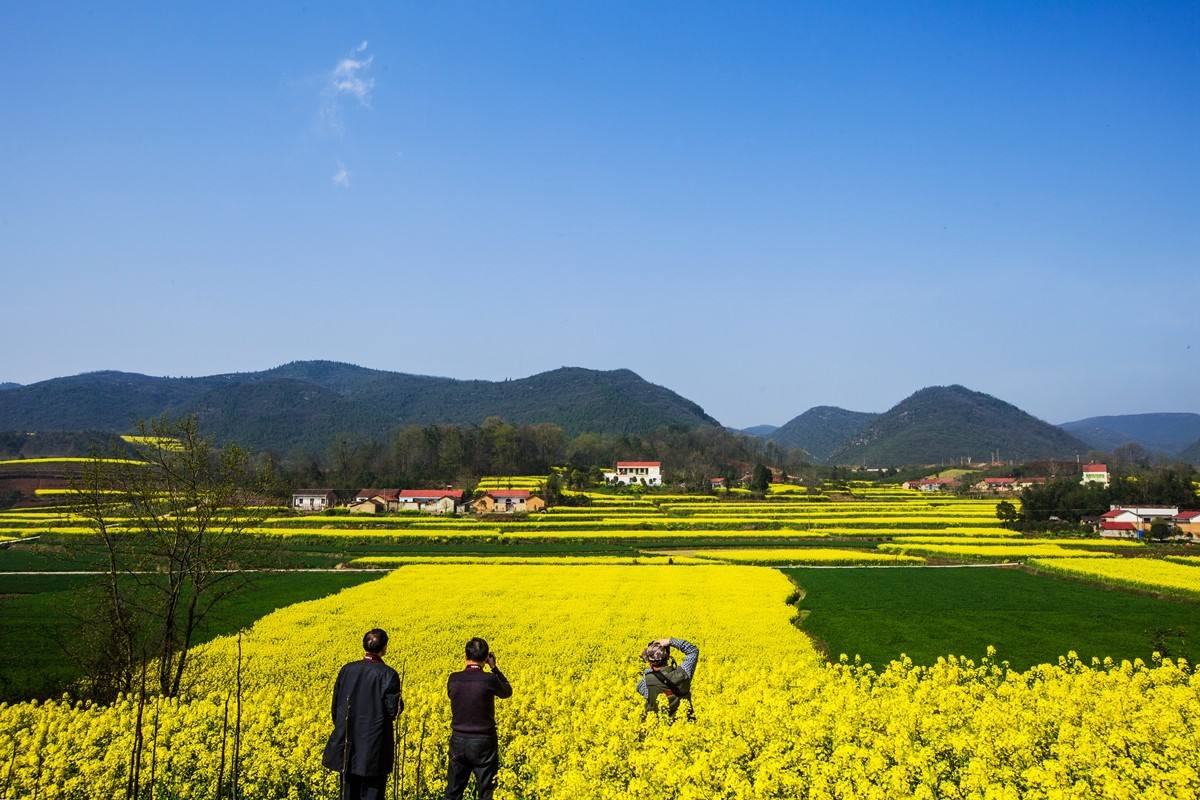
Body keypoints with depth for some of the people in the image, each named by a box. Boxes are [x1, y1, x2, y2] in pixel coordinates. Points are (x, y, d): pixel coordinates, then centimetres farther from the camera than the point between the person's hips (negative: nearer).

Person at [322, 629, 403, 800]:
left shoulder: (347, 670, -1)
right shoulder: (388, 674, -13)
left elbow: (335, 704, 7)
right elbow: (394, 710, -12)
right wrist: (400, 702, 9)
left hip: (347, 745, 4)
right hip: (374, 746, -4)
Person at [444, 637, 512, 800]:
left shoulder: (454, 679, -6)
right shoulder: (489, 680, -16)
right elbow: (507, 692, 5)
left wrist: (468, 668, 14)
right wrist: (494, 667, 7)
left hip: (458, 742, 3)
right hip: (483, 743, -3)